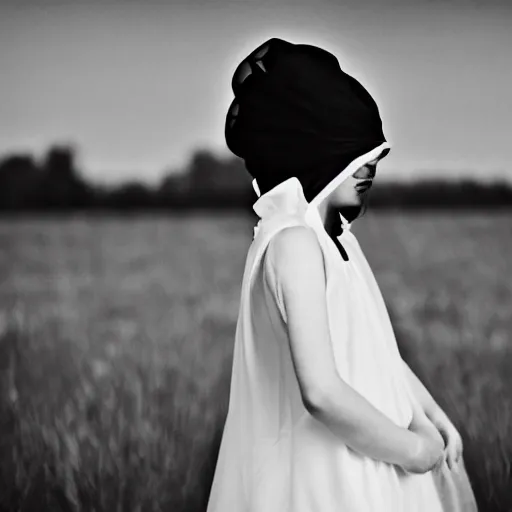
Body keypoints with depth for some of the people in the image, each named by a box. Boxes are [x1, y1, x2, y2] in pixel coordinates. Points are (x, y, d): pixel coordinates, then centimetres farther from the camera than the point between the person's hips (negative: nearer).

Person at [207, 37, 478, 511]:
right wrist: (410, 449, -16)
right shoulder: (293, 243, -21)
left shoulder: (333, 233, 8)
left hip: (359, 465, 9)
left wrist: (432, 418, 6)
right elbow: (321, 392, -28)